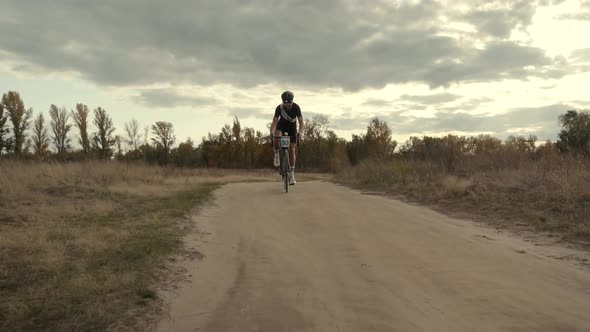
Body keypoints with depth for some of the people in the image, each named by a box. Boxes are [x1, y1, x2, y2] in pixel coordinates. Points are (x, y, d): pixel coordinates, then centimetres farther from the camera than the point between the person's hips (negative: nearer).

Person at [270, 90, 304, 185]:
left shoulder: (296, 107, -26)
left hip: (292, 127, 0)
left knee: (292, 150, -6)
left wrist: (300, 132, -45)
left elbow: (301, 122, -27)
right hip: (282, 125, 0)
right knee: (276, 137, -37)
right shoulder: (279, 108, -26)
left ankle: (292, 174, 2)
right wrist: (271, 132, -47)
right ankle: (276, 155, -9)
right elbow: (274, 121, -28)